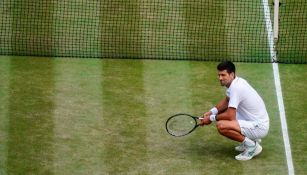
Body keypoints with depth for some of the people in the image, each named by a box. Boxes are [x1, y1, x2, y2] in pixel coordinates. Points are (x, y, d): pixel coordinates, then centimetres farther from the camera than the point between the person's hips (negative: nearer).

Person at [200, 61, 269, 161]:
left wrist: (211, 118, -8)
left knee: (221, 125, -27)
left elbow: (230, 116, -24)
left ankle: (252, 146, -10)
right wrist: (211, 112, 7)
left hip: (259, 127, -10)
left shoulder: (235, 88, -23)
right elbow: (226, 101, 21)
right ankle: (250, 139, 19)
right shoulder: (237, 81, 5)